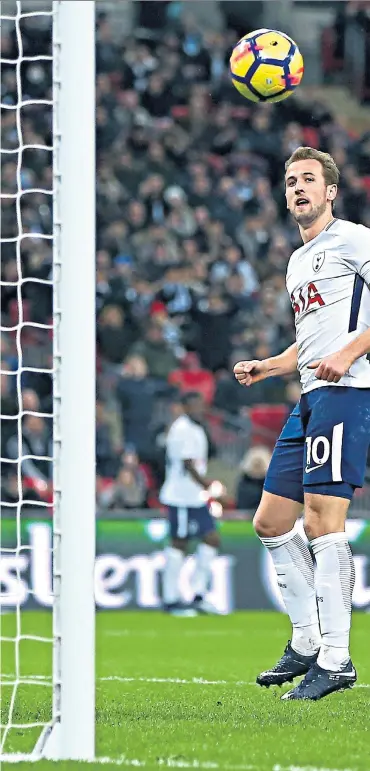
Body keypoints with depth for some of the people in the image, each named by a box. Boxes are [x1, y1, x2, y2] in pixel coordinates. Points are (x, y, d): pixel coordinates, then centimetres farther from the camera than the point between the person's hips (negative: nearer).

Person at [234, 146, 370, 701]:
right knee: (272, 521, 8)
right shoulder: (298, 262, 24)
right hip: (310, 401, 10)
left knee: (322, 519, -16)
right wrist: (264, 368, 20)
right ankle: (307, 642, 15)